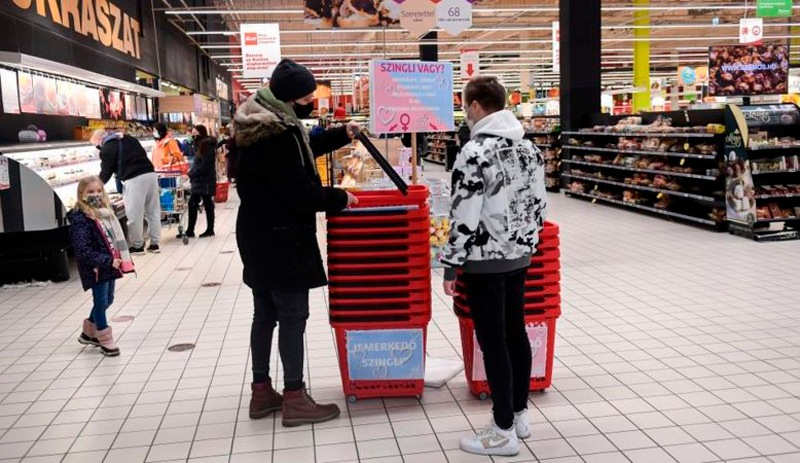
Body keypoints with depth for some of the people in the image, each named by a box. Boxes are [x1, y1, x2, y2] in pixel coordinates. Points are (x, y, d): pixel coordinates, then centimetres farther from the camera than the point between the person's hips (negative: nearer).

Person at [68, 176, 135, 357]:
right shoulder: (80, 219, -17)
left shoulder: (105, 212, 8)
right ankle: (105, 340, 16)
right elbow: (83, 250, -22)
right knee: (101, 302, 1)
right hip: (96, 269, -8)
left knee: (107, 300, 18)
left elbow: (116, 237, 18)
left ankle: (88, 332, 36)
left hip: (110, 265, 8)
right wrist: (107, 261, -24)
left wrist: (122, 259, 9)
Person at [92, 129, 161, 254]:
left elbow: (106, 172, 8)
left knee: (134, 215, 3)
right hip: (150, 173, 7)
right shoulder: (129, 138, 24)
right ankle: (154, 243, 16)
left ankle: (137, 246, 10)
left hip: (135, 179, -7)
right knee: (153, 211, 11)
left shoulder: (108, 148, 4)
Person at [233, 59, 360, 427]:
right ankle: (294, 399, 7)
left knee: (265, 314, 16)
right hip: (280, 239, -10)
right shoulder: (275, 134, -22)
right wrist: (339, 198, -10)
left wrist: (342, 135, 22)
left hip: (259, 236, 11)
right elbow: (299, 191, -23)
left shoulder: (267, 123, 10)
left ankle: (261, 391, 26)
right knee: (293, 317, -1)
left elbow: (304, 146, 27)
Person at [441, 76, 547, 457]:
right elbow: (537, 204, 12)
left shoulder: (474, 153, -18)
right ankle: (519, 414, 29)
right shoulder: (529, 147, 7)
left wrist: (450, 265, -11)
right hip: (519, 256, 8)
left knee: (492, 342, 0)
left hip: (485, 261, -8)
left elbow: (465, 217, -19)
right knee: (515, 332, 16)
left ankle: (504, 431, 9)